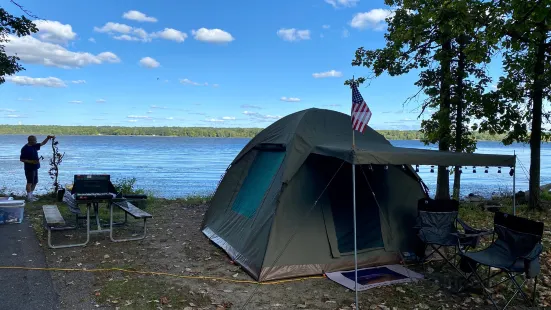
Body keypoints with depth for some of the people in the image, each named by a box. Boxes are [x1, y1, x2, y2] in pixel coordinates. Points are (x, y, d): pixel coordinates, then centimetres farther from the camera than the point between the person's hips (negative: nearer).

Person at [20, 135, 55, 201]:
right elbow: (21, 159, -14)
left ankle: (31, 195, 23)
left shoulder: (34, 146, 8)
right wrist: (31, 161, -21)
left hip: (35, 168, 9)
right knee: (30, 182, -5)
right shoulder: (25, 148, -14)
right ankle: (29, 197, 1)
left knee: (35, 182, 13)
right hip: (29, 168, -8)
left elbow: (43, 143, 16)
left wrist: (48, 138, 2)